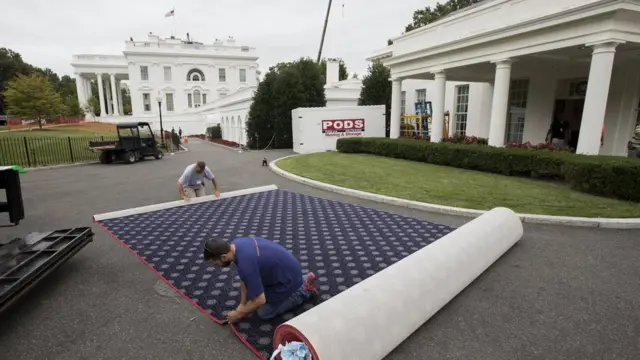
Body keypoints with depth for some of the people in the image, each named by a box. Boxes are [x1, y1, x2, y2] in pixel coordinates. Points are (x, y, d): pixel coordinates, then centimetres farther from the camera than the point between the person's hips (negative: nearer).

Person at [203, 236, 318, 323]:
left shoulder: (245, 265, -34)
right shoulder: (236, 244, -7)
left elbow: (260, 300, -25)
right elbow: (244, 279, 7)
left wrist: (239, 314, -9)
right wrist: (242, 304, 4)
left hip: (287, 278, -8)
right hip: (284, 266, 8)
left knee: (264, 313, 6)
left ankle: (303, 291, 10)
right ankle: (304, 279, 25)